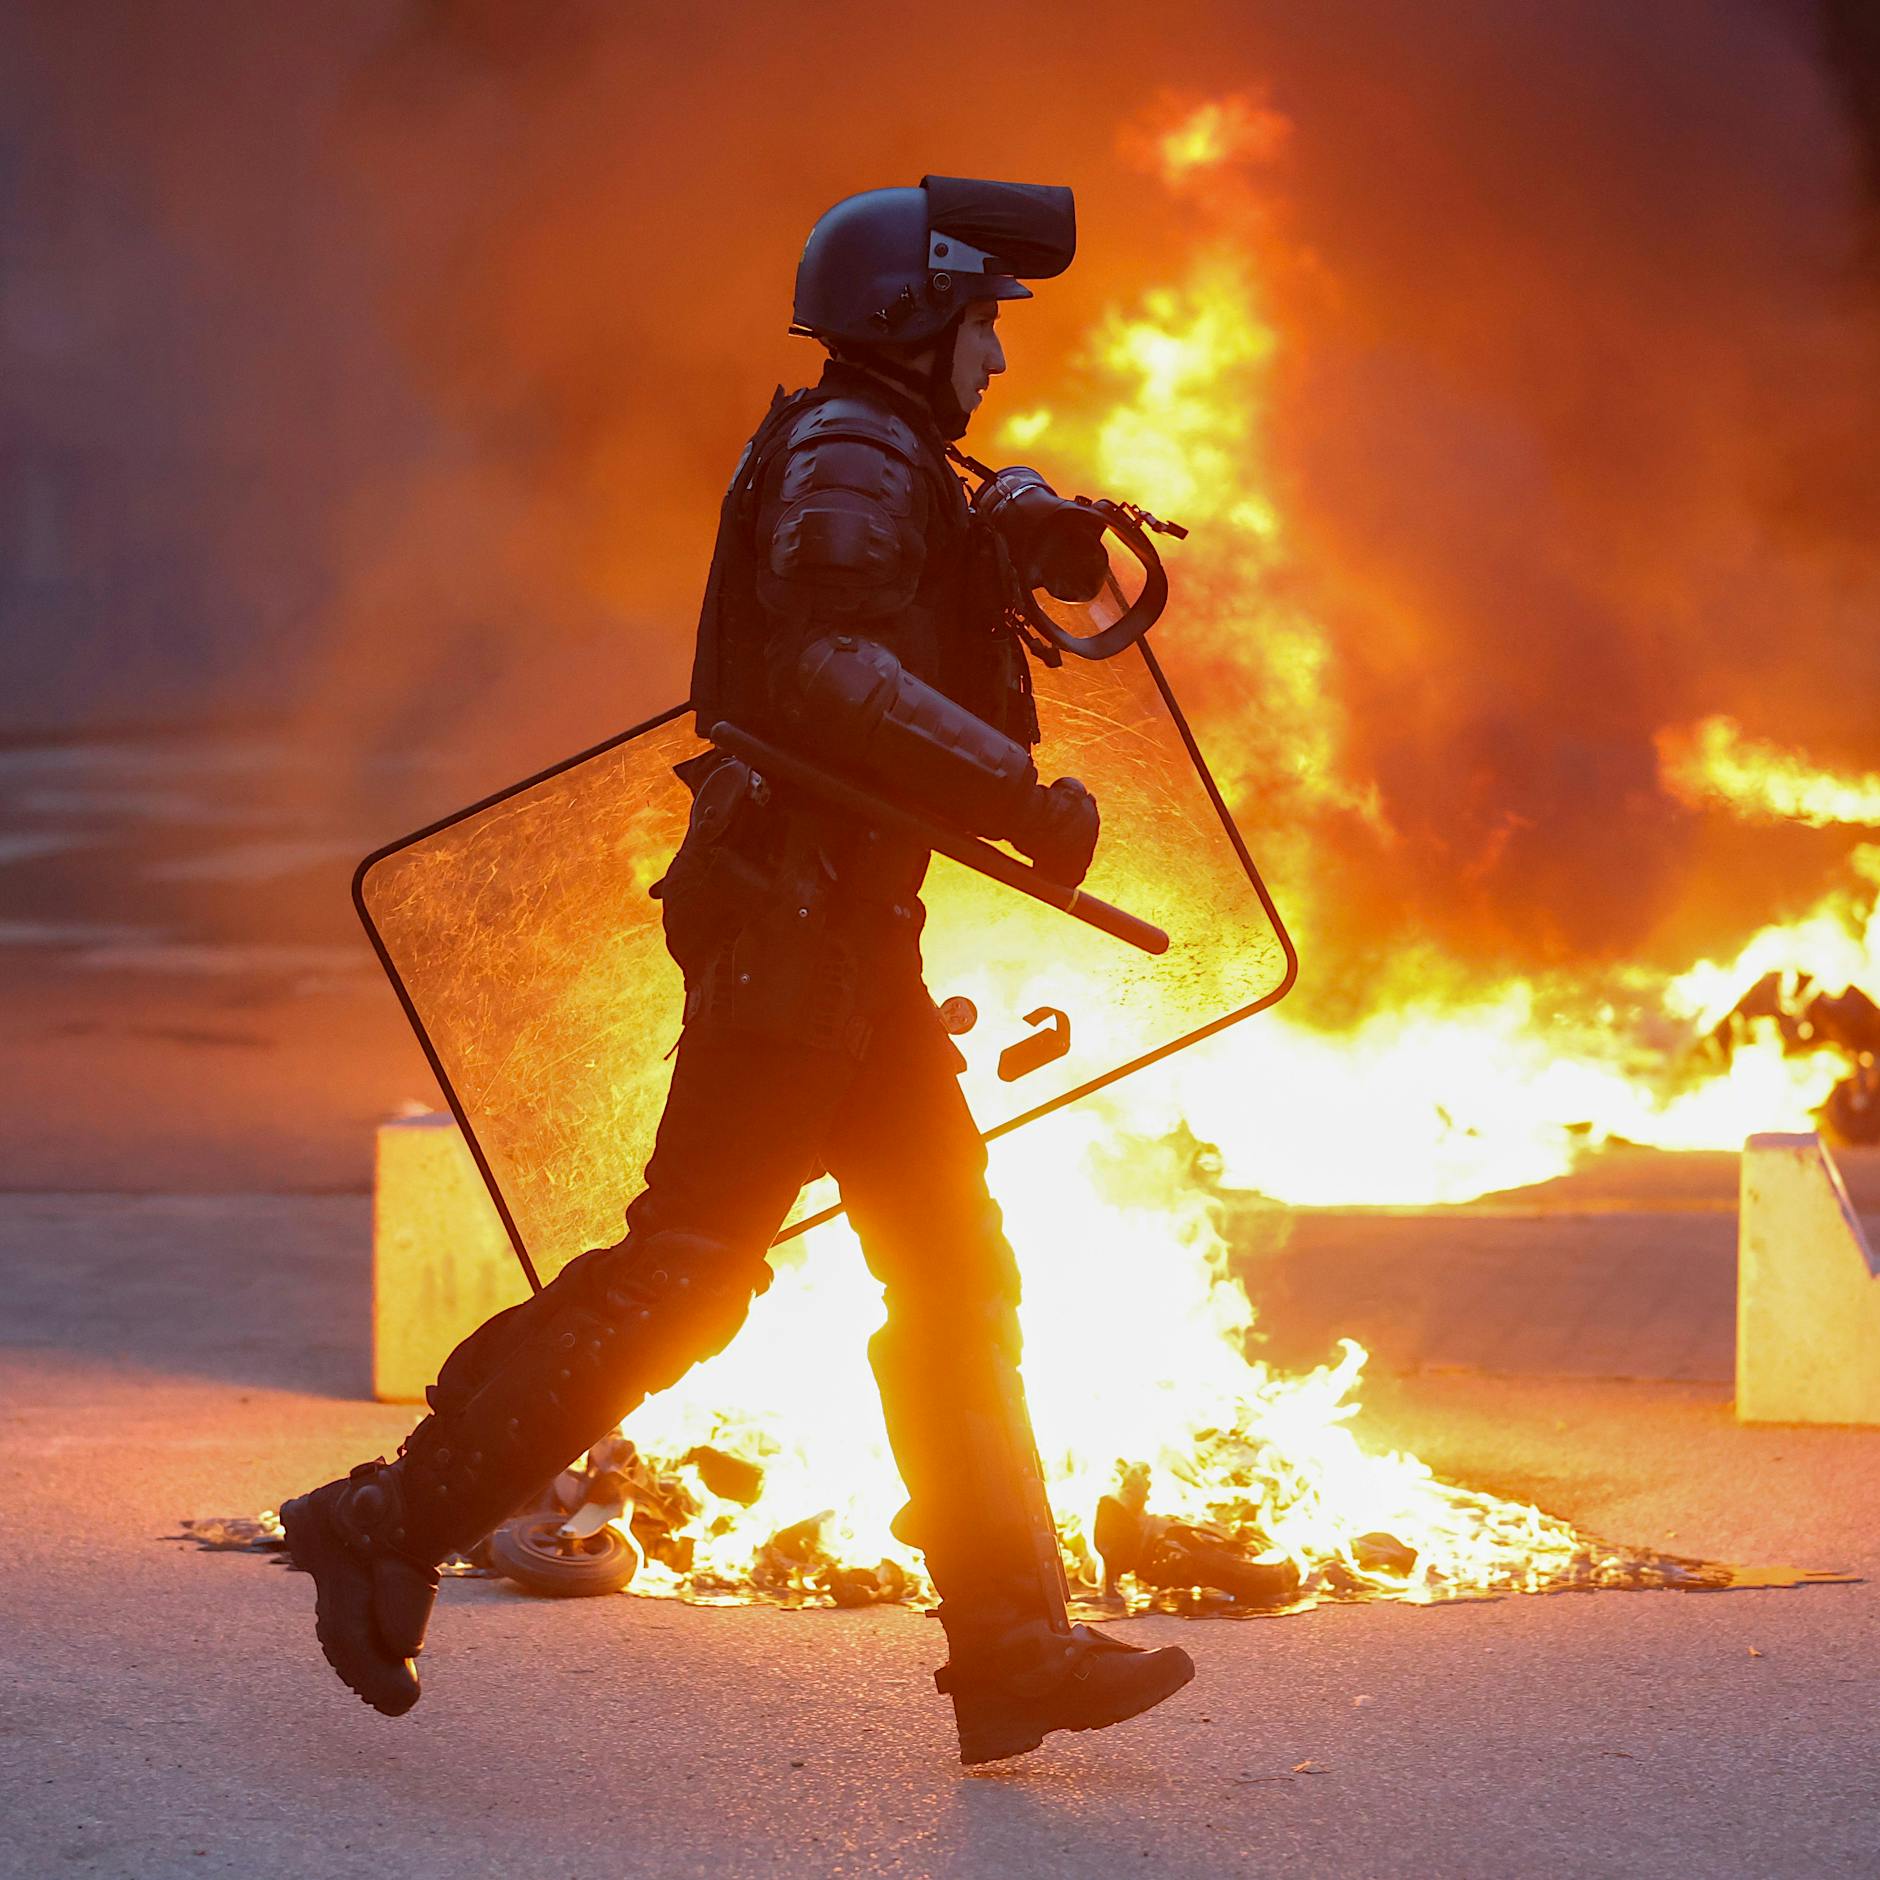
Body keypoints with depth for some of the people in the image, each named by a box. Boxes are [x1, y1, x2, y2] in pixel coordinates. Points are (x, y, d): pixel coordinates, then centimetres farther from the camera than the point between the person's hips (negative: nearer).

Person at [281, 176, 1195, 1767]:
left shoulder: (897, 473, 21)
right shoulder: (847, 457, -10)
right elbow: (834, 667, -26)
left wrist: (1021, 544, 11)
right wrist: (1021, 795, -26)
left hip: (851, 935, 11)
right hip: (791, 913, -11)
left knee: (958, 1281, 8)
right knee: (687, 1267, -13)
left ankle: (1012, 1649, 8)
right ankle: (395, 1526, -8)